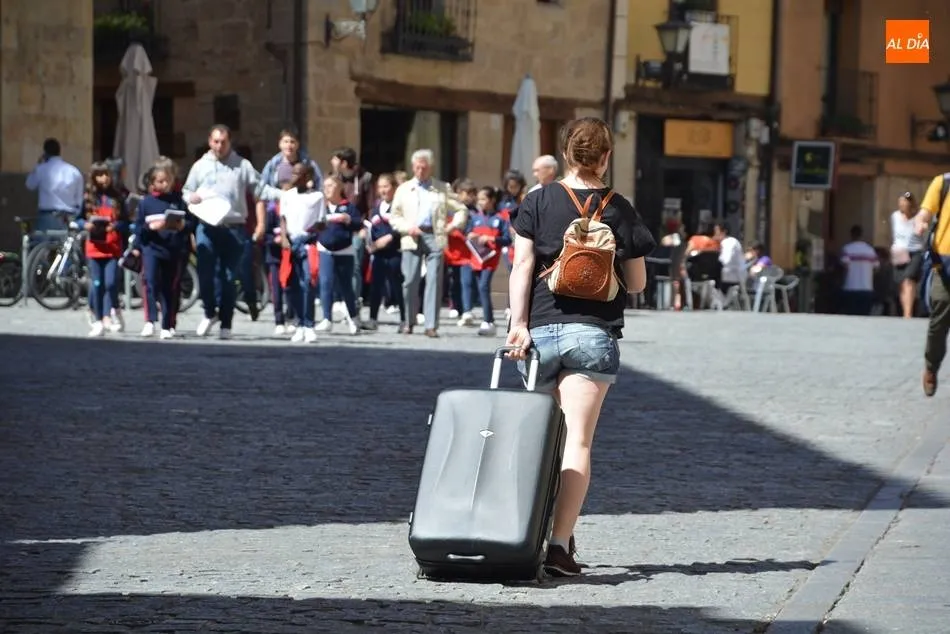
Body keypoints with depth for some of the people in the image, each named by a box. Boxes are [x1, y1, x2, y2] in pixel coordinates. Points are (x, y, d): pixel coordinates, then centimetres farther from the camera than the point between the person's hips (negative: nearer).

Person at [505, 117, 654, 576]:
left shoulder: (538, 202, 3)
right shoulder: (620, 210, 2)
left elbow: (522, 266, -4)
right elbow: (637, 284, 8)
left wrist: (519, 323, -5)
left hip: (540, 331, 2)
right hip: (594, 333, -2)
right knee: (577, 441, -8)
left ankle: (546, 530, 26)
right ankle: (560, 543, -20)